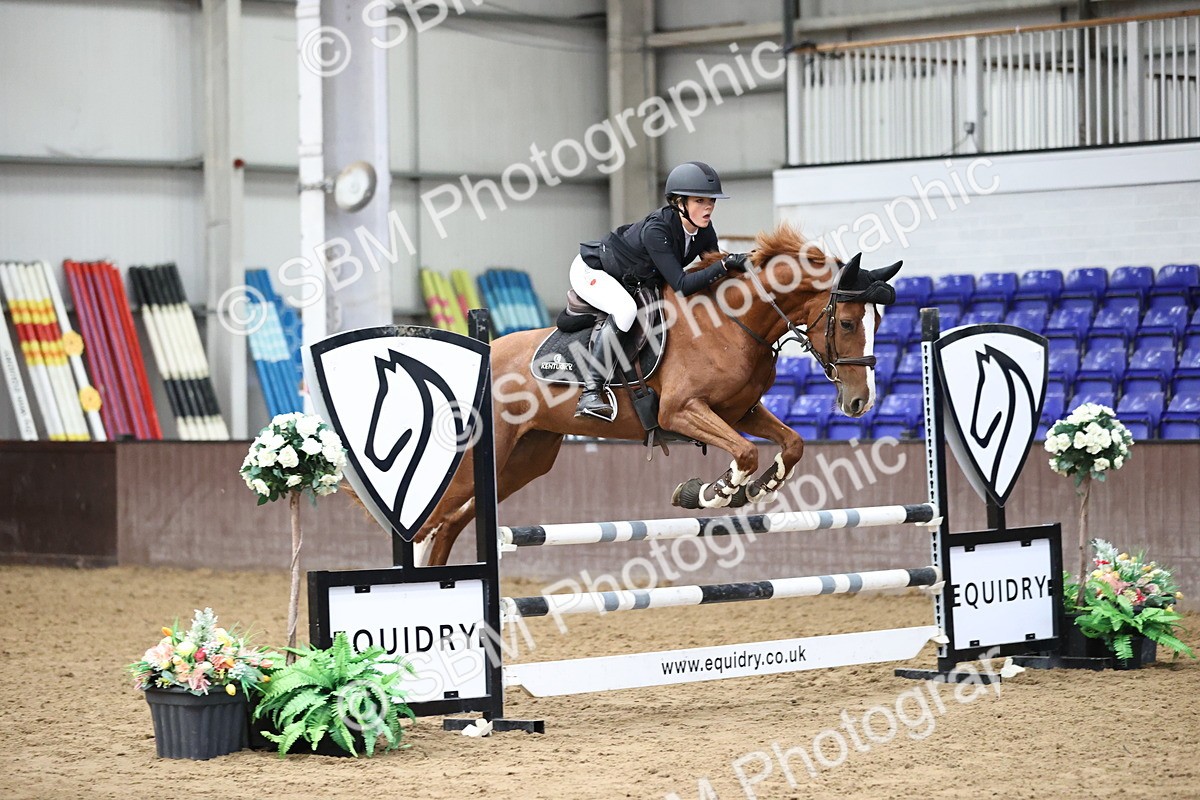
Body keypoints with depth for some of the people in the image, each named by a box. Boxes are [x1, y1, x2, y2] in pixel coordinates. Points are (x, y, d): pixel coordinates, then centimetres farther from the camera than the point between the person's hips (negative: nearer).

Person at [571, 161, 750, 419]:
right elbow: (682, 285, -41)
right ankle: (589, 394, -35)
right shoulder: (655, 230, -37)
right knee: (625, 308, -35)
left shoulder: (703, 230, -15)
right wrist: (725, 265, -47)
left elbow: (713, 271, -4)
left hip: (631, 282, 9)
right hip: (591, 270, -9)